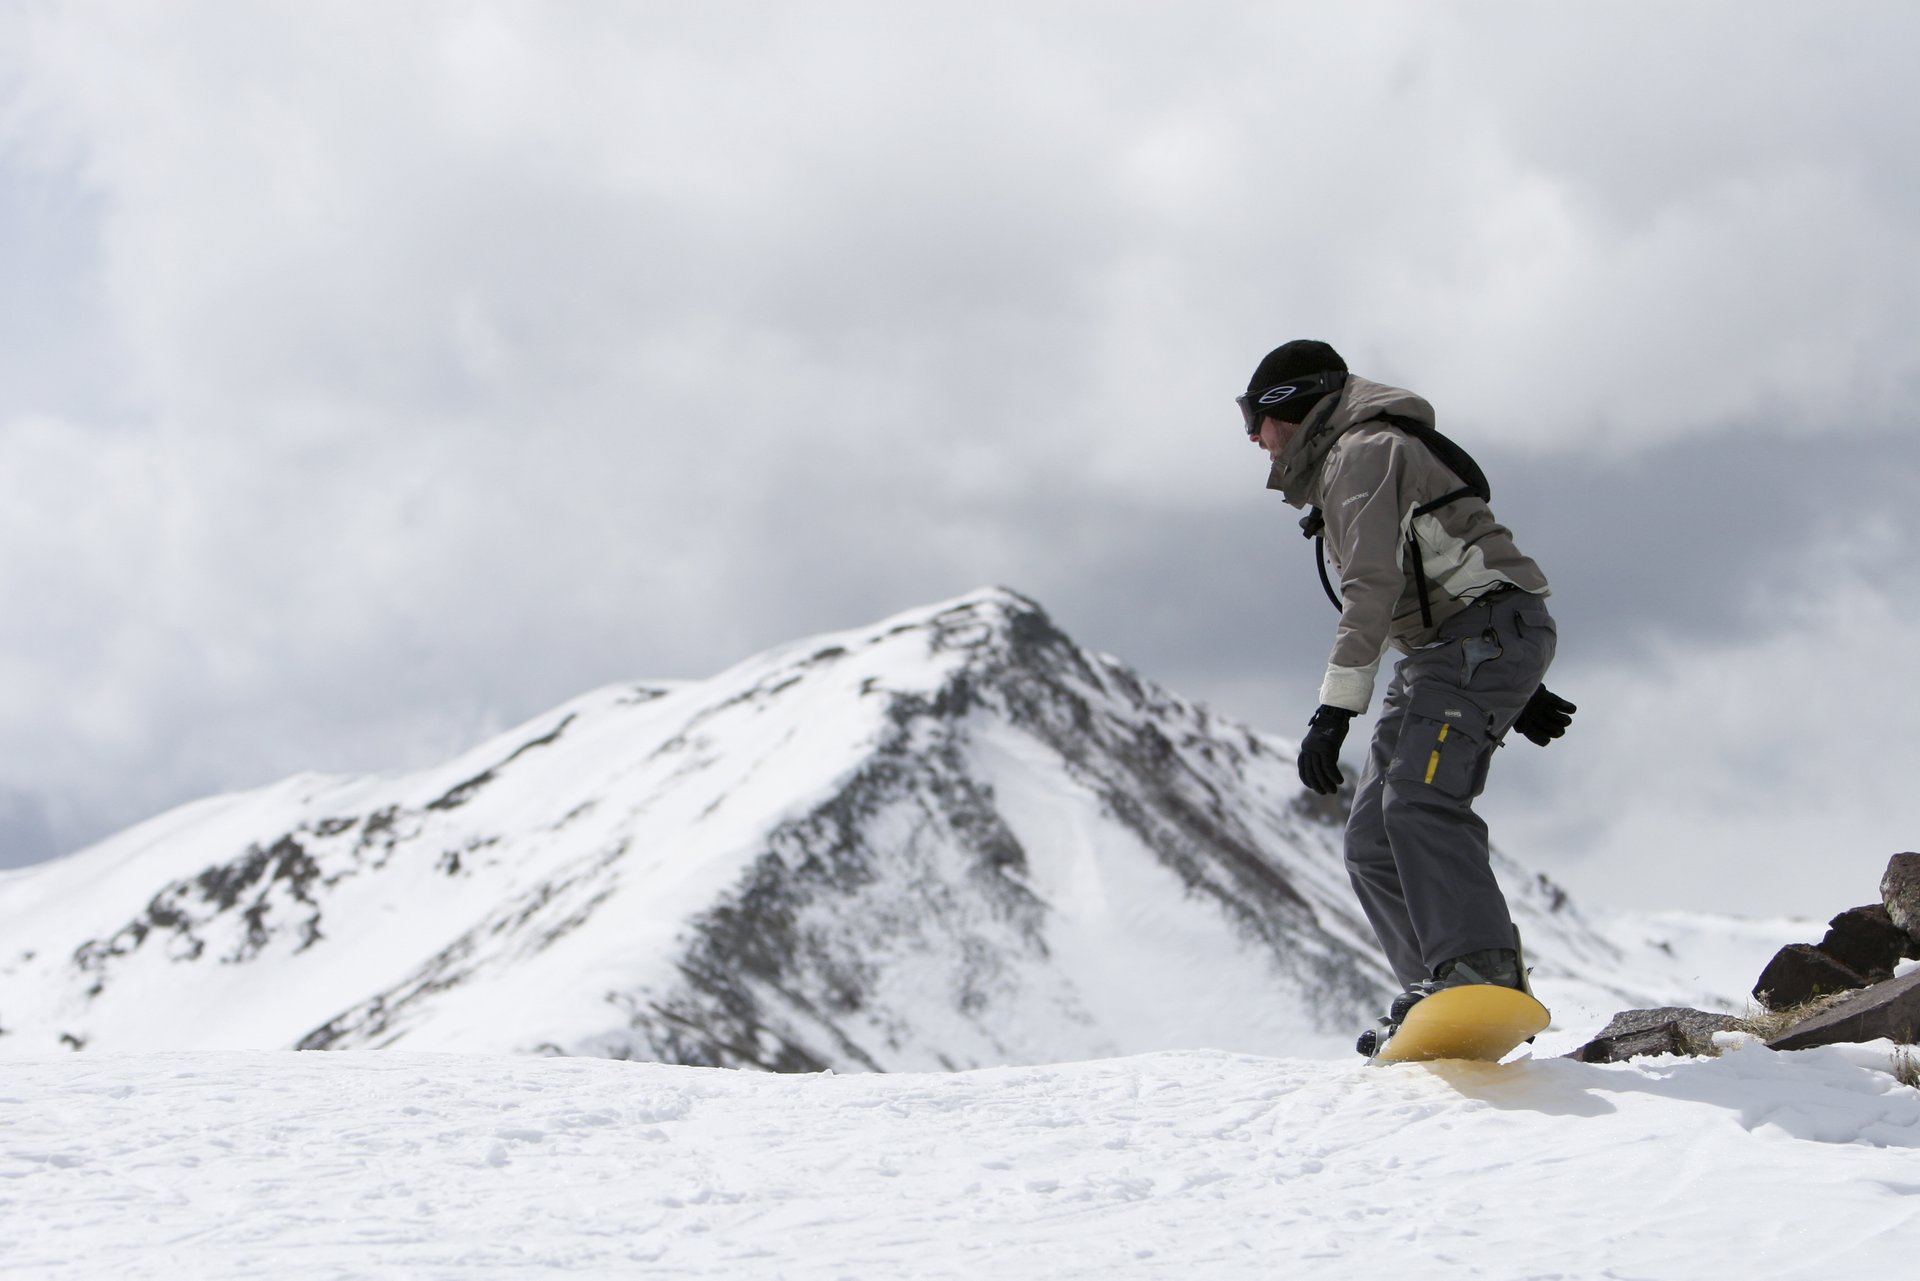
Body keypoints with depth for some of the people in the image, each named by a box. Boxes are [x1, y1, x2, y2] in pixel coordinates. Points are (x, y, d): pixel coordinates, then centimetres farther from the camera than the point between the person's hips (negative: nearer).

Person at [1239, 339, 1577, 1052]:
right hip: (1444, 653, 10)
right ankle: (1442, 997, -5)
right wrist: (1515, 693, 25)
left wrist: (1335, 711, -24)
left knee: (1419, 800, -28)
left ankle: (1484, 977, -37)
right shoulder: (1338, 470, 26)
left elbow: (1373, 587, -18)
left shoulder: (1362, 451, -6)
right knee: (1373, 839, 2)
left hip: (1489, 631, -10)